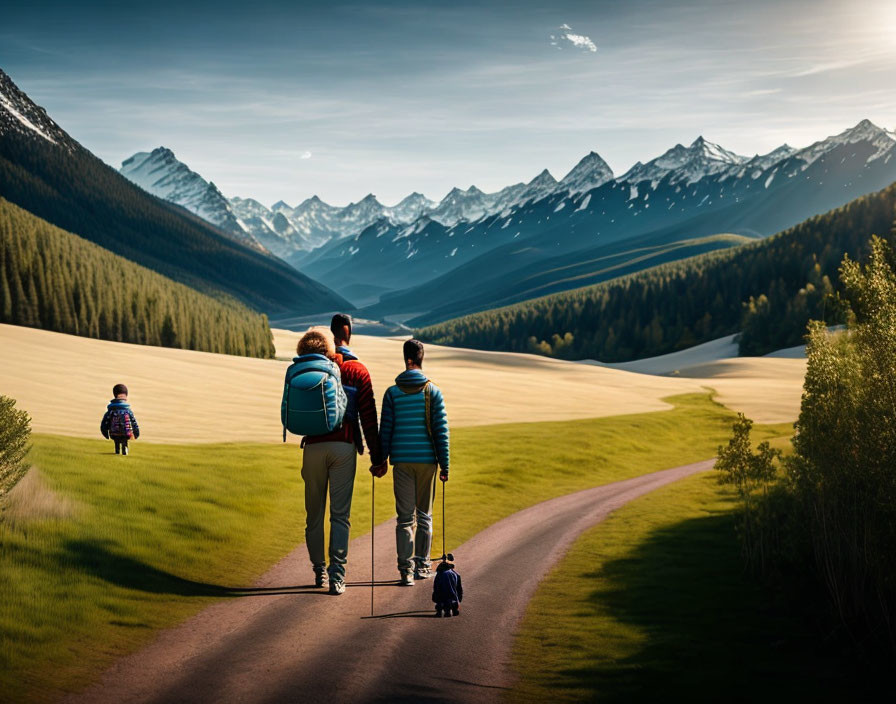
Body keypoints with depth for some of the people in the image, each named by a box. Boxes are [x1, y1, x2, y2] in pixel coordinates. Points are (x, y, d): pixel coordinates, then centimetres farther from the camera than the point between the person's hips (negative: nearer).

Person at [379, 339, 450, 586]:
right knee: (424, 515, 12)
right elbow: (441, 430, -2)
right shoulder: (433, 391, -1)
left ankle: (406, 569, -5)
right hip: (427, 460, 0)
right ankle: (422, 565, 18)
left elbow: (385, 430, 0)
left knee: (405, 517, 1)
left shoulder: (392, 393, 0)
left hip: (402, 461, 0)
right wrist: (444, 465, 3)